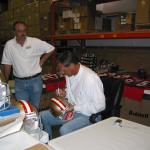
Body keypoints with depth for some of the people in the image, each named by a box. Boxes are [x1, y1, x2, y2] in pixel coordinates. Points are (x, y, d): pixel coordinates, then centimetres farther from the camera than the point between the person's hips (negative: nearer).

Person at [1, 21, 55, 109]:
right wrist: (6, 82, 6)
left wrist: (41, 61, -1)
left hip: (35, 80, -1)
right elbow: (7, 65, 2)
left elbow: (51, 49, 1)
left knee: (35, 107, 13)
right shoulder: (9, 45, -4)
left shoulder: (35, 42, -8)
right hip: (19, 82, 1)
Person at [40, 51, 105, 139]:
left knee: (64, 130, -32)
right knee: (42, 116, 3)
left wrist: (75, 107, -21)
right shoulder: (70, 74, -2)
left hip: (87, 114, -8)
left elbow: (100, 105, -24)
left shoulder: (90, 79, -27)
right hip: (72, 109, 8)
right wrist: (65, 94, -6)